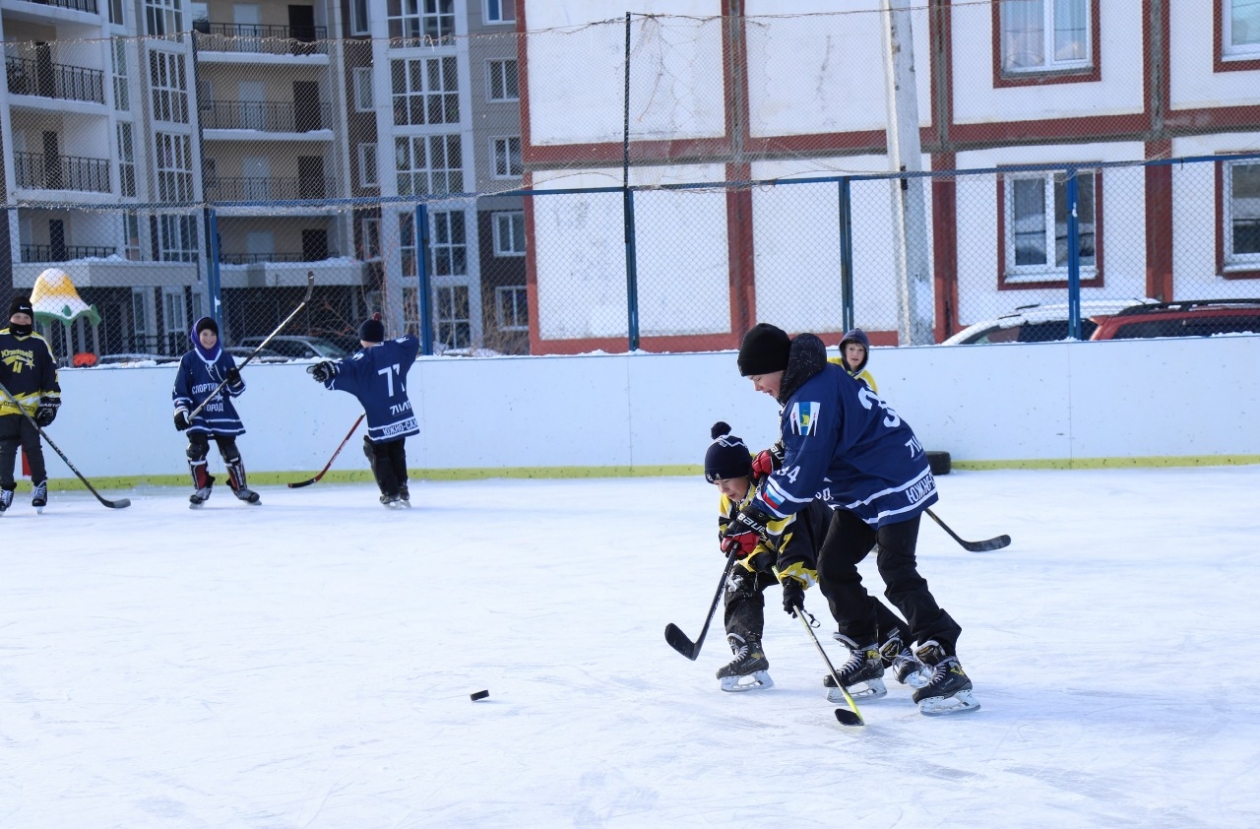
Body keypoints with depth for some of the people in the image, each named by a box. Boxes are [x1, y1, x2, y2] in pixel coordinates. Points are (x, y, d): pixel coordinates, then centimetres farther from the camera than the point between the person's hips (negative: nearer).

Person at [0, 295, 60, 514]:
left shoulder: (40, 344, 3)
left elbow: (51, 374, 5)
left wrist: (50, 402, 2)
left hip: (31, 407, -1)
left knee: (32, 447, -3)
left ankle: (40, 484, 13)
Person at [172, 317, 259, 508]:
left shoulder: (225, 359, 5)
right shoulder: (188, 360, 0)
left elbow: (236, 391, 7)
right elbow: (179, 389, 1)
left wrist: (235, 381, -14)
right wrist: (181, 410, -10)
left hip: (223, 415, 1)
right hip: (198, 415, -1)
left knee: (230, 451, 4)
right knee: (197, 448, -13)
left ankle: (241, 487, 20)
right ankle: (201, 488, 4)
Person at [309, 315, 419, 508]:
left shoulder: (365, 357, -12)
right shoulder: (396, 348, 5)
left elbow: (349, 367, -32)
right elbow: (413, 341, 24)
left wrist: (330, 369, -47)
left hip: (381, 420, -6)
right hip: (403, 414, 6)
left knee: (378, 452, 8)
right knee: (397, 451, 22)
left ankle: (391, 494, 3)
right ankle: (402, 490, 23)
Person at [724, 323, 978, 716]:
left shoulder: (812, 399, -25)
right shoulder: (811, 383, 7)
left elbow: (801, 479, -25)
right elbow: (805, 451, 21)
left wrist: (755, 516, -19)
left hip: (893, 485, -11)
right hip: (860, 488, 11)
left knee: (897, 574, -17)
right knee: (833, 565, 9)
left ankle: (947, 667, -18)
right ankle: (868, 652, 18)